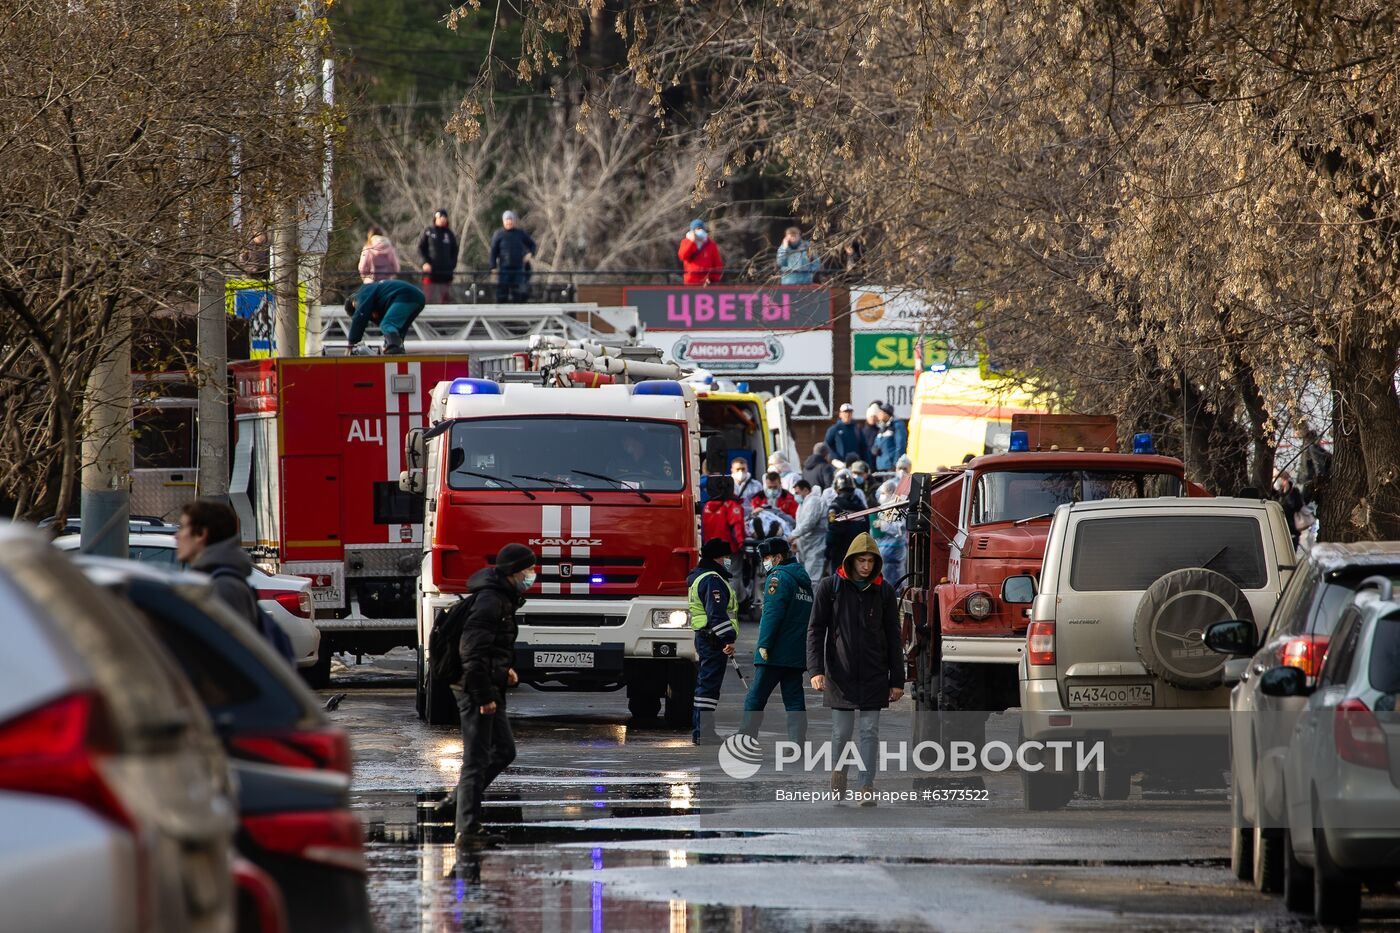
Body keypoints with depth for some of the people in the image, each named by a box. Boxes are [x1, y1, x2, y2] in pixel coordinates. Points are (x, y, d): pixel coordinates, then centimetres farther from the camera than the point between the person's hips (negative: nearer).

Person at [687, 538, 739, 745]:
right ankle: (704, 732, -12)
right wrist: (728, 638, -25)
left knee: (704, 683, 15)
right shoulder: (712, 579, -15)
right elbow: (716, 613, -24)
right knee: (709, 684, -10)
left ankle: (699, 730, 21)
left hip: (703, 637, 11)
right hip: (714, 641, -11)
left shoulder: (698, 577, 20)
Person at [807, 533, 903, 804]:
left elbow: (893, 639, 8)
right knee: (841, 731, 3)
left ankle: (867, 787, 1)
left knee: (870, 732, -1)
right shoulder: (830, 588, 0)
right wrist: (816, 670, -11)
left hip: (874, 677, 1)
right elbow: (815, 631, 0)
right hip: (840, 674, -1)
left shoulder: (884, 591, 4)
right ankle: (838, 771, 29)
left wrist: (897, 680, 4)